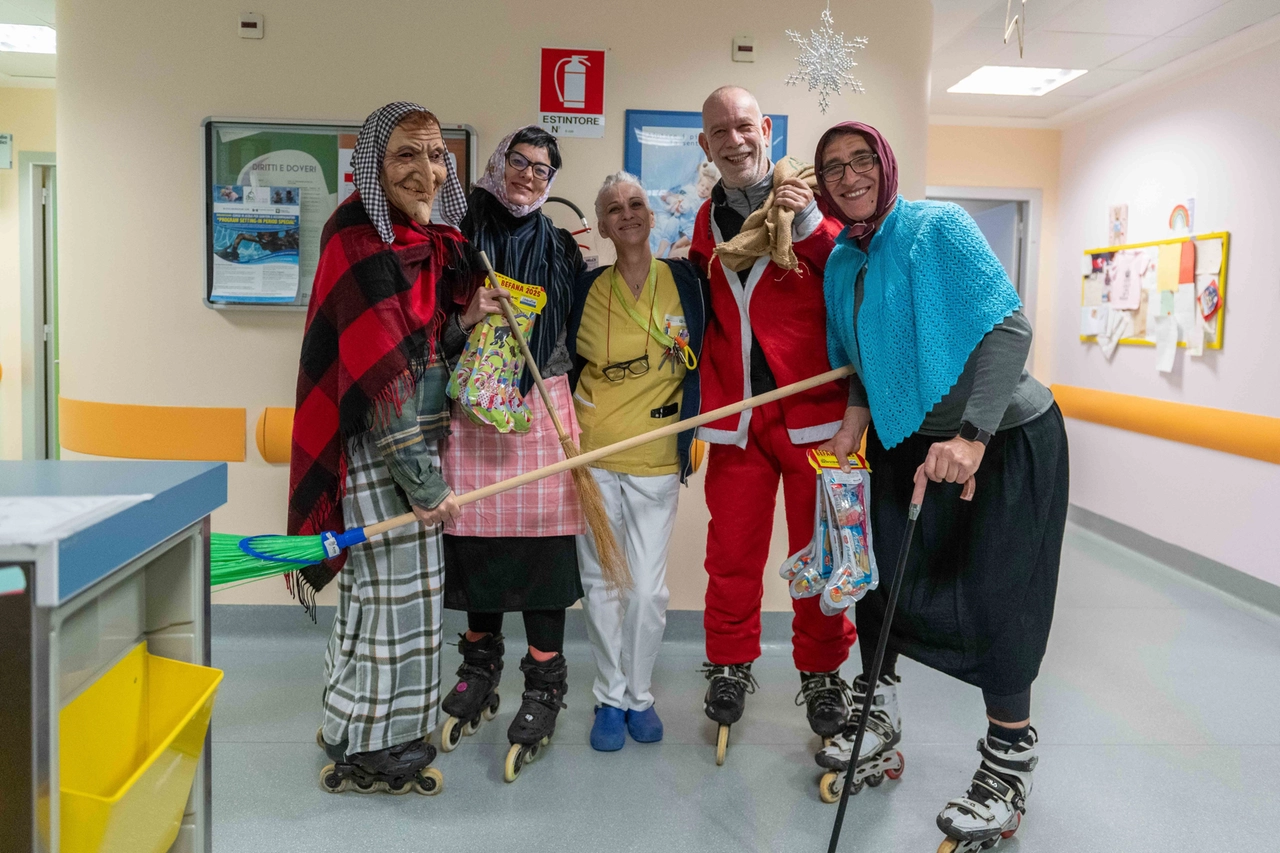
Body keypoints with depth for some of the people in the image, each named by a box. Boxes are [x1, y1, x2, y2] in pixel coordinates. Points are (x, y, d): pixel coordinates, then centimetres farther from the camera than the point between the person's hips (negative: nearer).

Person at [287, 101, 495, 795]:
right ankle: (370, 749, 21)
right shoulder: (362, 243, -18)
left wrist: (462, 321, -3)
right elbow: (381, 374, -23)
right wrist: (423, 478, -21)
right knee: (394, 590, 2)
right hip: (375, 447, -9)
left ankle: (349, 729, 37)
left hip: (409, 438, 9)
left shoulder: (424, 241, 10)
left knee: (375, 583, 19)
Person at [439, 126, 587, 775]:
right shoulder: (463, 235, 5)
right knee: (476, 531, 6)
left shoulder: (561, 248, 10)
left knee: (541, 537, -4)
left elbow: (578, 335, 13)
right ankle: (481, 664, 25)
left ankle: (545, 683, 6)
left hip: (540, 406, 0)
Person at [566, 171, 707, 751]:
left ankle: (639, 694, 23)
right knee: (600, 582, 8)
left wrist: (684, 443, 2)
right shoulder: (588, 288, 2)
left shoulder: (684, 280, 1)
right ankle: (610, 697, 23)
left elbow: (700, 362, 8)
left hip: (656, 459, -1)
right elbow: (565, 363, 12)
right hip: (592, 455, 1)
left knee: (648, 588, 1)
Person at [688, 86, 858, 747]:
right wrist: (694, 406, 17)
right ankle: (730, 666, 25)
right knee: (732, 552, 6)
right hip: (734, 417, 3)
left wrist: (808, 223, -17)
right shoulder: (707, 221, 13)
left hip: (812, 411, -2)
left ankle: (821, 673, 23)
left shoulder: (809, 198, 2)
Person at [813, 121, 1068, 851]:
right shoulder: (843, 260, 2)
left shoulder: (937, 226, -17)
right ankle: (880, 713, 32)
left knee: (991, 595, -3)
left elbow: (1010, 327, -25)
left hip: (1003, 437, -6)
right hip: (906, 438, 7)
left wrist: (972, 436, -33)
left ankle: (1011, 764, 17)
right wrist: (858, 412, -6)